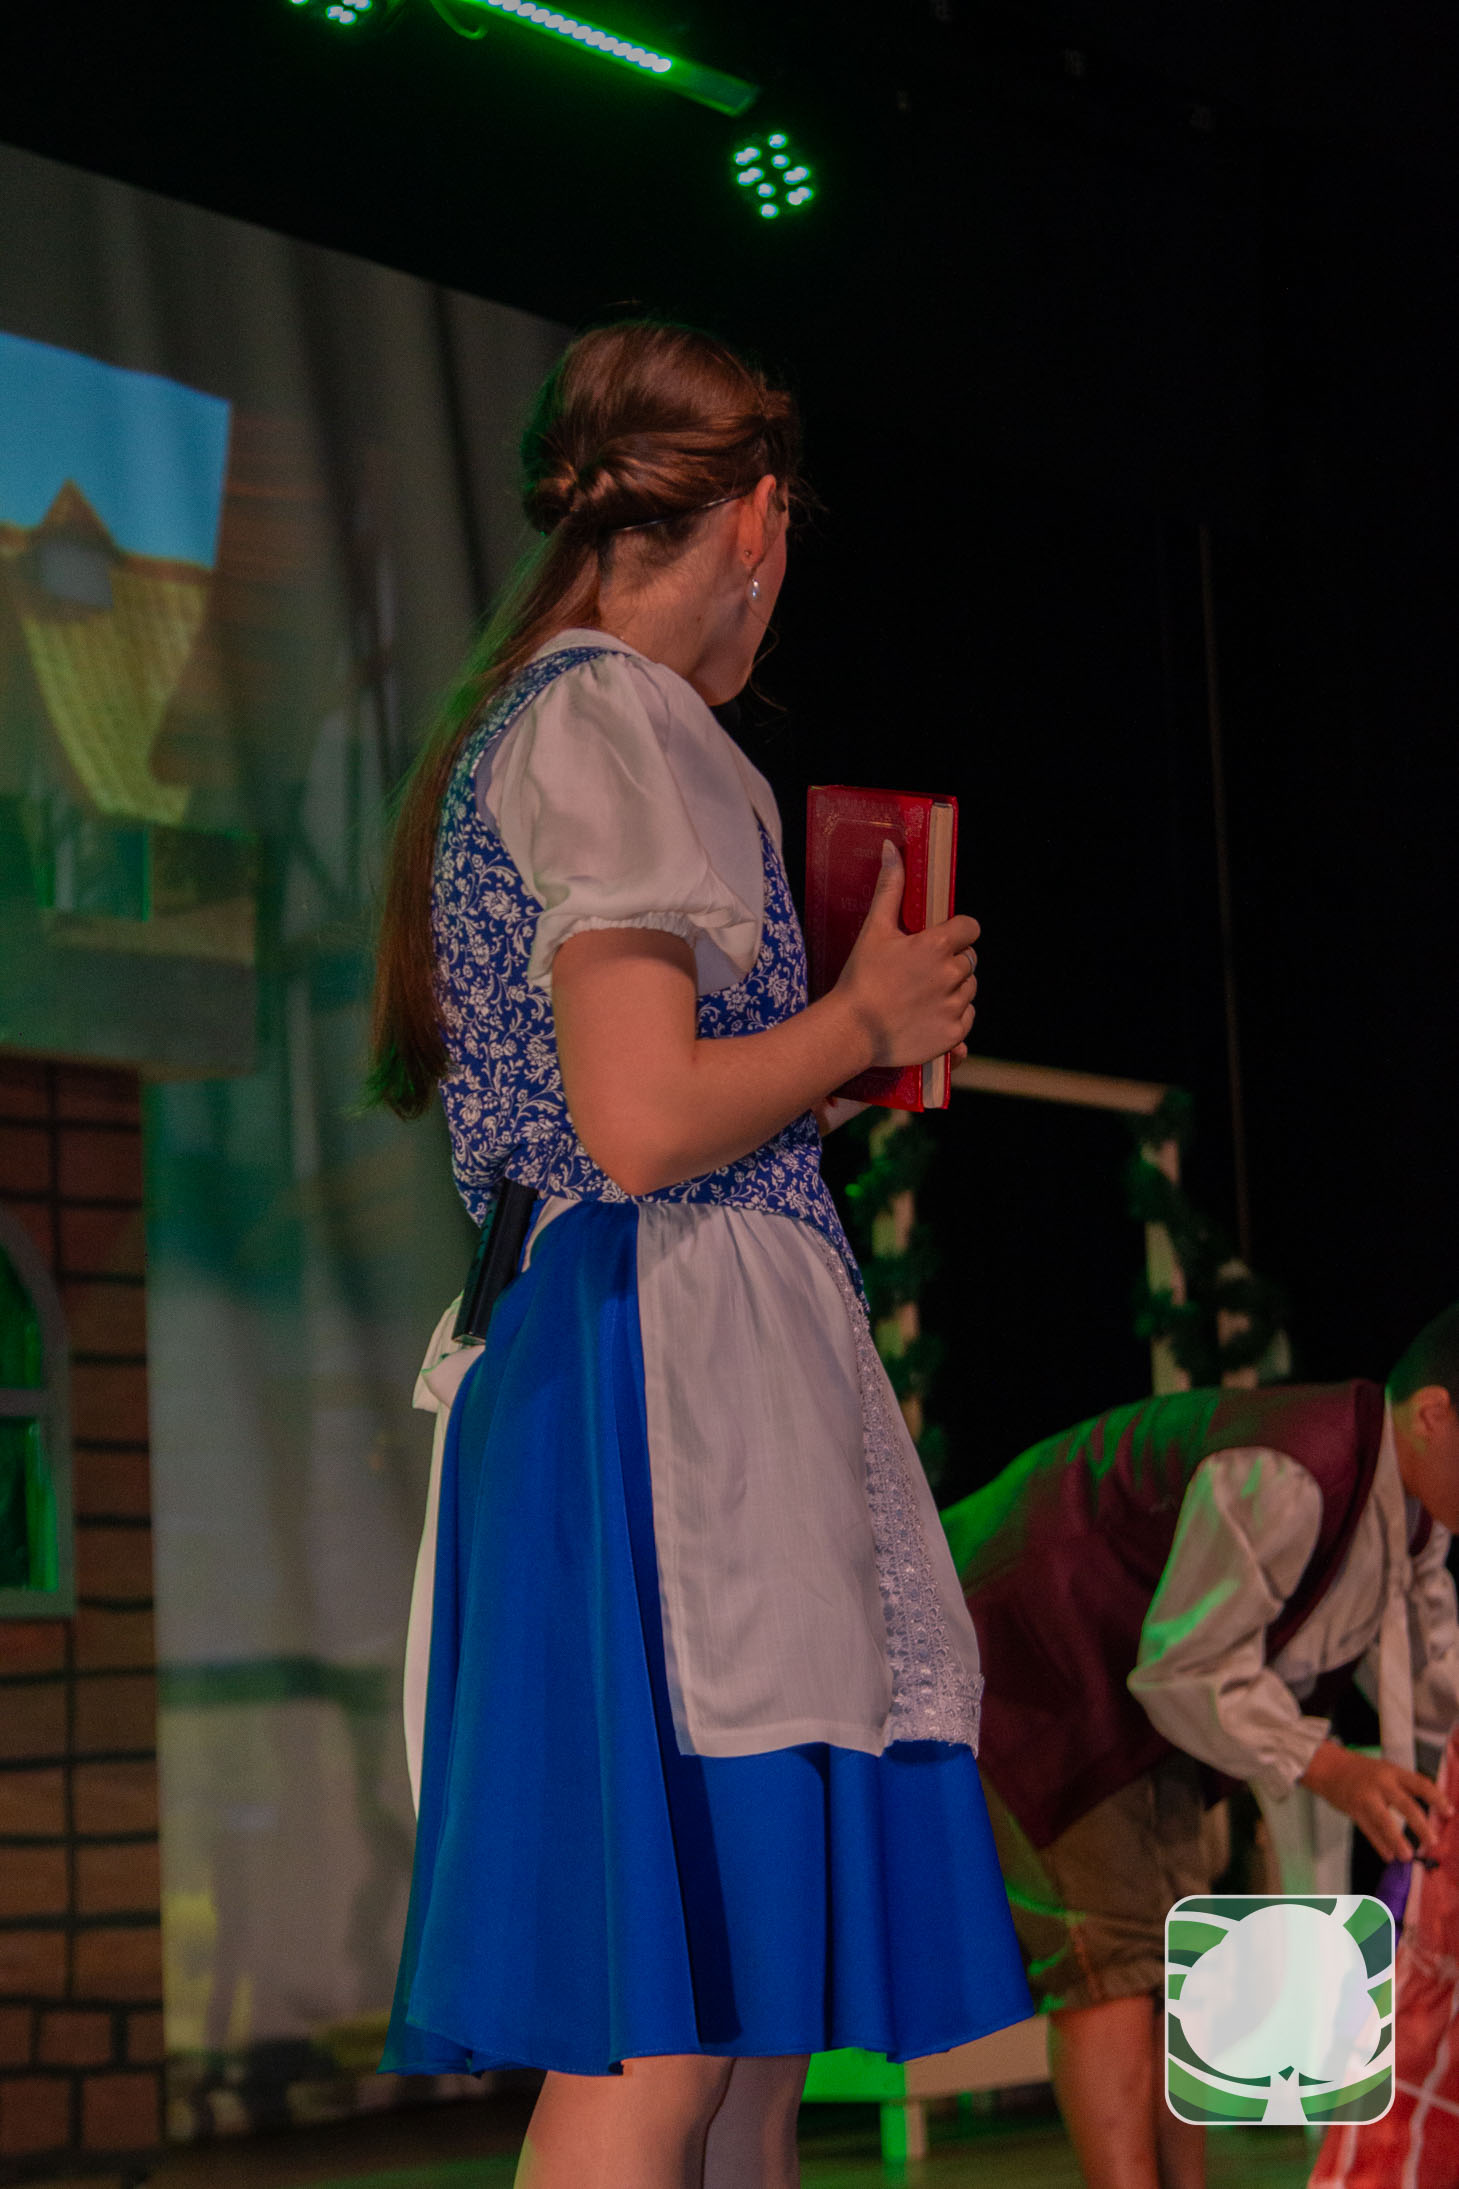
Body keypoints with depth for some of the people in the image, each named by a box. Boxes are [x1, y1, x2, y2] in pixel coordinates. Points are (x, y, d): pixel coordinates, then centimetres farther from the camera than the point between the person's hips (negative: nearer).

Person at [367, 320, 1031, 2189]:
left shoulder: (504, 736, 23)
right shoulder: (615, 719, -8)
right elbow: (644, 1120, -18)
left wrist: (845, 1021, 26)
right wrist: (867, 1016, -2)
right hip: (681, 1352, -10)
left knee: (745, 2012, 8)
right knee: (660, 2037, -12)